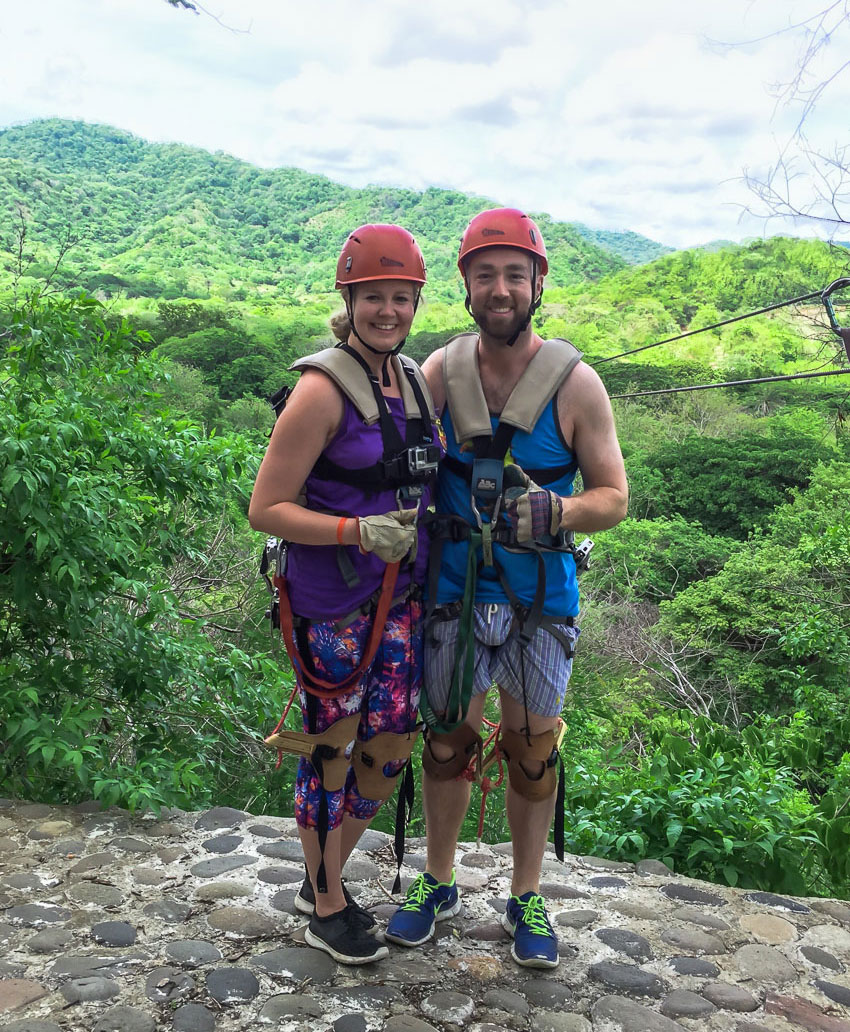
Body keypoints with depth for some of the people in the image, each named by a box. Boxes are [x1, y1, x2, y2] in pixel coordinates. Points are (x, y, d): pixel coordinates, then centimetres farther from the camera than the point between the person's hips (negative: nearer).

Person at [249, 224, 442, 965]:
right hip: (331, 601, -7)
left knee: (391, 748, 13)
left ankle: (325, 878, 37)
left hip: (399, 595, 7)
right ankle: (326, 907, 30)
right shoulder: (323, 389, -15)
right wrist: (357, 531, -26)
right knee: (332, 750, 7)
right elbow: (266, 509, -16)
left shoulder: (416, 381, 8)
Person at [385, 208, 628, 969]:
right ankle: (438, 884, 36)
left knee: (533, 751, 11)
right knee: (446, 740, 14)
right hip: (453, 594, 1)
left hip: (540, 600, -1)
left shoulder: (575, 384, -9)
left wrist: (554, 513, -25)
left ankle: (527, 899, 33)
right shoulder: (440, 371, -4)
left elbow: (613, 497, -8)